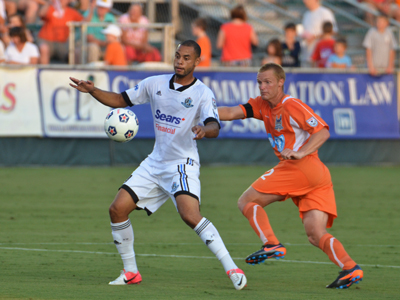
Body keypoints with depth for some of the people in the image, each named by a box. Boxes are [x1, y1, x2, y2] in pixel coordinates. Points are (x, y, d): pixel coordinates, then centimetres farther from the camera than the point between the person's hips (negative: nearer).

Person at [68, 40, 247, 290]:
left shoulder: (203, 93, -11)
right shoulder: (155, 84, 4)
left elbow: (214, 126, -25)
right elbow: (121, 100, 12)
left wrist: (205, 130, -50)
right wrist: (92, 91, -4)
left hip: (183, 164, -6)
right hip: (155, 163, 6)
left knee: (190, 215, -28)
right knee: (118, 209, -1)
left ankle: (232, 269, -23)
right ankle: (130, 272, 13)